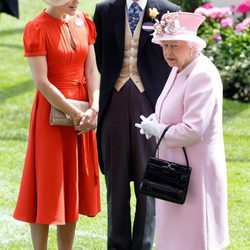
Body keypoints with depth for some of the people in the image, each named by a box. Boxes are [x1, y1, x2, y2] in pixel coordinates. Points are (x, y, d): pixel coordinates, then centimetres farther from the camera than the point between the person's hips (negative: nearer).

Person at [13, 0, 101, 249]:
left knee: (73, 185, 10)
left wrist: (94, 108, -11)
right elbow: (42, 82, -16)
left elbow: (91, 70, 4)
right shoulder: (37, 28, -12)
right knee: (46, 188, 0)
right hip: (52, 112, -6)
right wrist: (75, 114, -16)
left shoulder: (84, 22, 6)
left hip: (82, 112, 6)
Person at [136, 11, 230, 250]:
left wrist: (156, 129, -14)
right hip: (176, 167, 10)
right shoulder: (179, 69, 8)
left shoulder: (202, 76, -23)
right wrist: (157, 118, 6)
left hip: (194, 172, -10)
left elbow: (192, 130, -27)